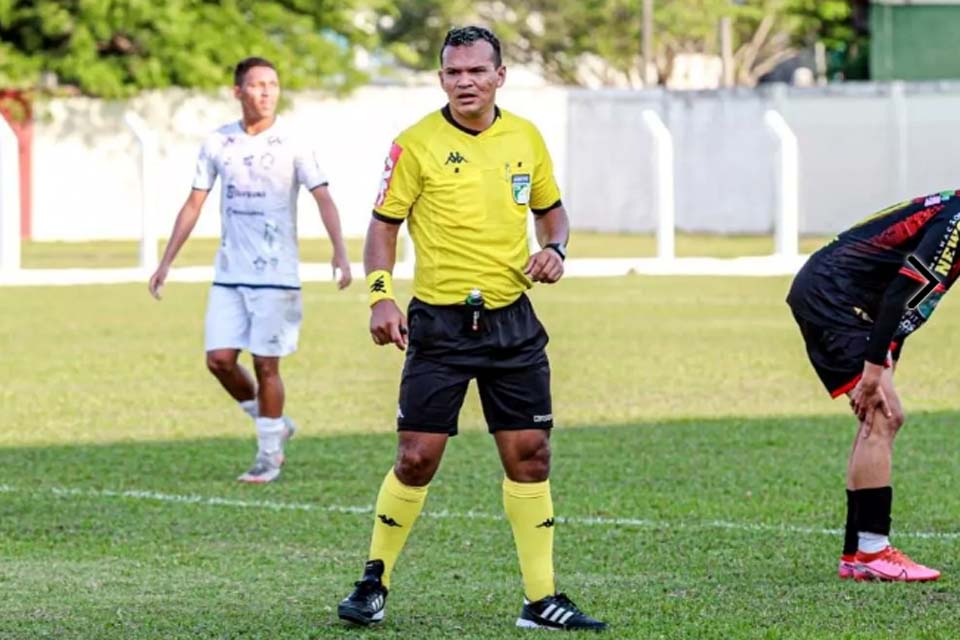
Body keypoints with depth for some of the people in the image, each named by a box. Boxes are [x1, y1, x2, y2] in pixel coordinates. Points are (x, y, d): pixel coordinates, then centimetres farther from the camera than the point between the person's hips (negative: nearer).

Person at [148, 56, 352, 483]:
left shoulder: (291, 144, -4)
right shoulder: (218, 143, 6)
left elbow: (323, 198, -9)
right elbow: (193, 205, 11)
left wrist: (340, 253, -23)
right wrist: (166, 262, 9)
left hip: (276, 274, -4)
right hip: (229, 273, 4)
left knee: (265, 364, -2)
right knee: (219, 359, -3)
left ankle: (269, 455, 10)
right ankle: (273, 423, 19)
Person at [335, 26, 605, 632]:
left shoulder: (526, 138, 6)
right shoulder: (417, 144, -6)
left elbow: (552, 209, 19)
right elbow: (384, 223, -2)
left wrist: (554, 249, -2)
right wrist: (381, 295, -15)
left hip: (512, 322, 4)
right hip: (439, 324, -3)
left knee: (530, 455, 2)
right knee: (417, 460, -5)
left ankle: (541, 599, 9)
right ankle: (375, 582, 12)